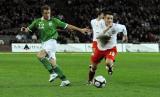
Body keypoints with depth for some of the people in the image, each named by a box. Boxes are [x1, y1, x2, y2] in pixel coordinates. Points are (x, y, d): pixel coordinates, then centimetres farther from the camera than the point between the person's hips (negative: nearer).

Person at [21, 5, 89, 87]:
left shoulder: (54, 21, 2)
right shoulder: (38, 21, 8)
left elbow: (66, 26, 3)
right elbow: (28, 29, 7)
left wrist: (80, 30, 1)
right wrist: (24, 29, -19)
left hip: (51, 42, -5)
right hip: (44, 43, 5)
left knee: (39, 55, -26)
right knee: (52, 63, 0)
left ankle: (53, 73, -23)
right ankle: (64, 80, 5)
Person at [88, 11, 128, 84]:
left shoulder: (116, 27, -19)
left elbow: (123, 27, 4)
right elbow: (97, 36, -38)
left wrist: (125, 35, 19)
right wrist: (107, 28, -46)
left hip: (111, 49, -2)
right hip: (100, 49, 2)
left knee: (108, 63, -31)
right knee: (93, 66, 13)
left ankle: (110, 67, 7)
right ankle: (90, 81, 40)